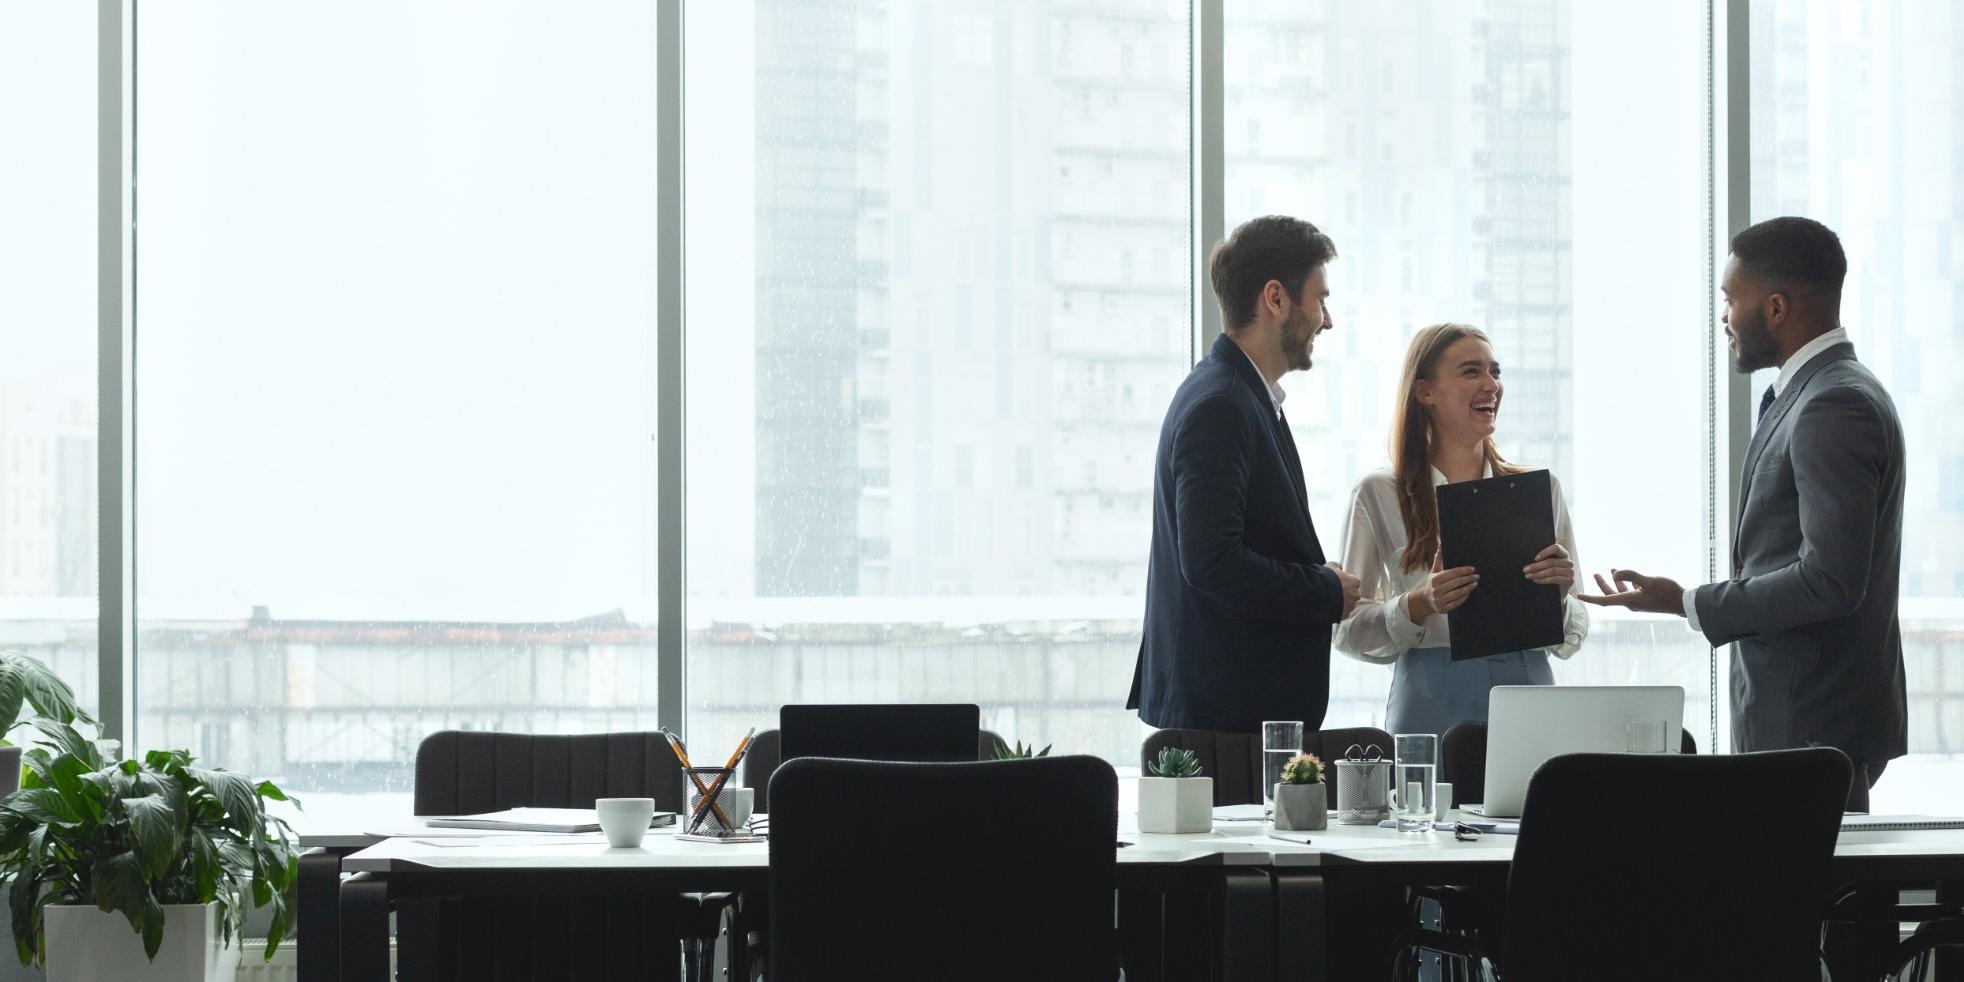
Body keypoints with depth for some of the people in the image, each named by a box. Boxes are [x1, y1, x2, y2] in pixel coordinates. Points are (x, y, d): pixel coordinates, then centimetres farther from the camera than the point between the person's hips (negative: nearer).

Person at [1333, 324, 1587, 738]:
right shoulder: (1380, 494, 3)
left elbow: (1569, 640, 13)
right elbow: (1348, 630, 2)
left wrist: (1558, 597, -8)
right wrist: (1419, 605, -15)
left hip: (1530, 695, 2)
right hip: (1433, 707, -2)